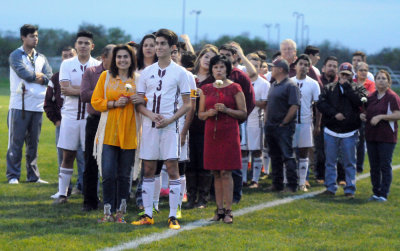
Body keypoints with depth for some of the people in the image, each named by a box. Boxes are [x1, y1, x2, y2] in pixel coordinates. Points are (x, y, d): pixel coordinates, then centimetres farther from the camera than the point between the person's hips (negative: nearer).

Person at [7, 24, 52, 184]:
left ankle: (33, 175, 14)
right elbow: (23, 72, -16)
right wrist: (38, 76, -1)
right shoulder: (16, 55, 0)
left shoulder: (41, 58, 16)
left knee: (33, 142, 8)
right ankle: (13, 175, -1)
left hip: (37, 105, 5)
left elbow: (49, 77, 4)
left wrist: (37, 78, -10)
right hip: (19, 105, -5)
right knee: (16, 142, -4)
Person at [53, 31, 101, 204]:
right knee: (68, 155, 3)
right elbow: (65, 89, -7)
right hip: (70, 114, 1)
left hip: (90, 116, -1)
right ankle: (62, 193, 8)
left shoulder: (98, 66, 3)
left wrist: (73, 89, -11)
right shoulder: (67, 64, 6)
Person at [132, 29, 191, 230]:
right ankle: (147, 215, 11)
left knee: (172, 168, -5)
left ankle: (173, 216, -3)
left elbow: (187, 104, 1)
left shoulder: (179, 72, 1)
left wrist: (170, 120, -12)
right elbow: (138, 102, 10)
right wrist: (150, 115, -10)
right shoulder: (147, 72, 10)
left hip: (170, 125, -3)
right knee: (148, 169, 5)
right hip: (149, 125, 3)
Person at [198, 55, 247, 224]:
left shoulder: (234, 88, 1)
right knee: (216, 173, 5)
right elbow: (200, 114, 15)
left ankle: (228, 210, -5)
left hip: (228, 133, -4)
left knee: (226, 172, -8)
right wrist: (208, 113, -6)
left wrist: (226, 110, -14)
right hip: (211, 132, 4)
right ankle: (219, 209, 9)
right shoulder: (206, 89, 12)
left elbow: (244, 113, 0)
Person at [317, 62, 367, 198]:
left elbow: (360, 101, -15)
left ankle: (350, 189, 6)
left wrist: (347, 86, -11)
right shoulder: (329, 88, 10)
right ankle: (330, 188, 14)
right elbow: (321, 103, -1)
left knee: (349, 163, 1)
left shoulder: (358, 89, 5)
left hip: (349, 133, -2)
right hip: (331, 131, 2)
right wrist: (334, 113, -14)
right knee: (330, 162, 7)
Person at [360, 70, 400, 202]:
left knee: (385, 166, -4)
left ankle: (384, 194, 1)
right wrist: (362, 115, 3)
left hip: (387, 137, -7)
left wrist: (380, 117, -21)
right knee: (374, 166, 11)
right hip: (371, 136, 7)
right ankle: (376, 192, 20)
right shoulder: (371, 97, 13)